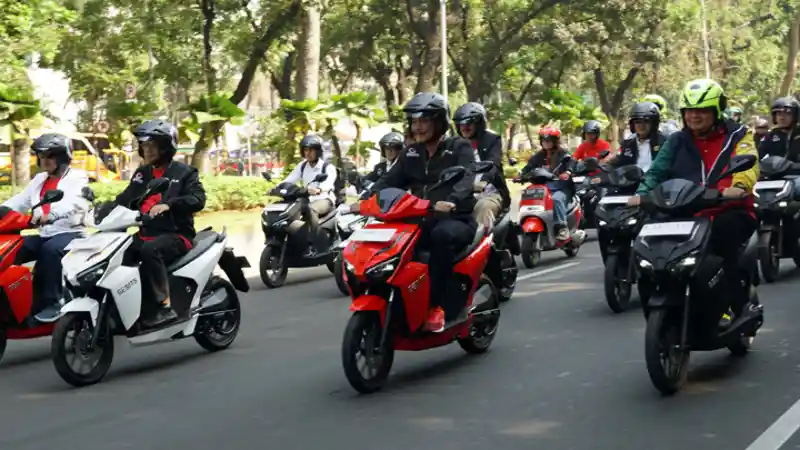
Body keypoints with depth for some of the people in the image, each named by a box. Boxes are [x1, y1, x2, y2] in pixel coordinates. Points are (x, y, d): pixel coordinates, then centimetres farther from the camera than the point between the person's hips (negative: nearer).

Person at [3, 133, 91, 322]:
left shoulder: (77, 178, -3)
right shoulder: (39, 179, 21)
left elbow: (73, 204, -23)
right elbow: (20, 201, 11)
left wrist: (50, 215, -42)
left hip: (70, 233, -7)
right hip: (44, 235, 7)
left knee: (50, 250, -37)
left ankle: (51, 302, -31)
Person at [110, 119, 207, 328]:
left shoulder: (183, 172, 2)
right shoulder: (142, 173, 21)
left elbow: (198, 199, -14)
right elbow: (126, 199, 13)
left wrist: (169, 204, -29)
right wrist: (106, 209, -8)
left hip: (175, 235, -6)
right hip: (145, 234, 6)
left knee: (150, 250, -36)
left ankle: (165, 306, -32)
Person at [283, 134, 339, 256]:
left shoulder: (328, 167, -6)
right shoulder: (302, 166, 14)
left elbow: (328, 182, -27)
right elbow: (290, 179, 2)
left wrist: (318, 190, -50)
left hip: (324, 200, -6)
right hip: (307, 200, 6)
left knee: (310, 209, -40)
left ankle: (317, 245, -40)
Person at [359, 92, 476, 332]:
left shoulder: (459, 147, 0)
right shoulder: (411, 153, 17)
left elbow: (465, 179, -18)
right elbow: (389, 180, 7)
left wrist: (450, 202, -39)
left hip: (456, 219, -5)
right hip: (420, 221, 5)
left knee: (442, 234, -40)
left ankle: (437, 305, -34)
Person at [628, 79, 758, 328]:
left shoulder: (737, 135, 6)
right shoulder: (677, 141, 18)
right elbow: (657, 171, 8)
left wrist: (739, 187, -36)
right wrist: (643, 193, -14)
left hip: (730, 213, -3)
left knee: (722, 232, -38)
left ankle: (736, 306, -35)